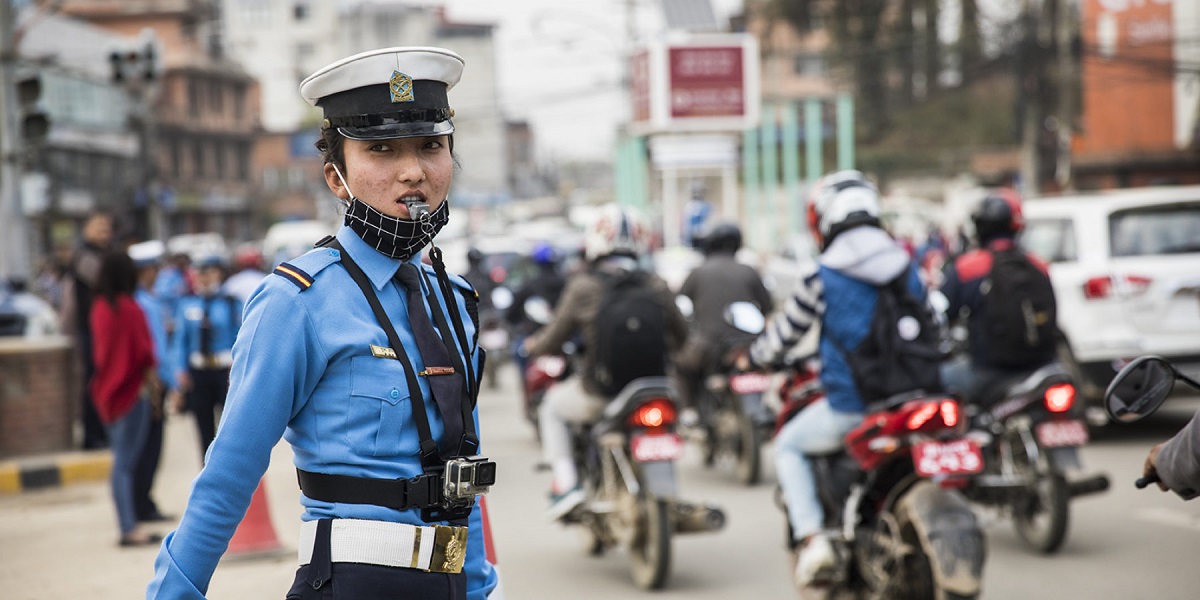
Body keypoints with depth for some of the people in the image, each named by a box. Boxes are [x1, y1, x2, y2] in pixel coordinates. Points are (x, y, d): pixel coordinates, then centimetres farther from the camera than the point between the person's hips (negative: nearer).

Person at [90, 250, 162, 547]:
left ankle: (127, 526, 14)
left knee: (122, 459, 12)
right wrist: (151, 377, 1)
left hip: (108, 390, 8)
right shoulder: (129, 308, -16)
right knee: (125, 462, -7)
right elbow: (143, 350, -14)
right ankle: (130, 529, -6)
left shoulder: (99, 308, 6)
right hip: (132, 389, -8)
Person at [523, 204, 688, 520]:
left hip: (599, 393, -3)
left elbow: (553, 338, 1)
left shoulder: (583, 286, -8)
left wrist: (533, 345, 24)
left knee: (553, 406, 26)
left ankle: (565, 483, 11)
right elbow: (679, 336, 11)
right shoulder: (656, 285, 0)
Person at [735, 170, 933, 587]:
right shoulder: (907, 267, 7)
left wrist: (751, 361, 24)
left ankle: (810, 539, 3)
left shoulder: (821, 278, -7)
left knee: (788, 446, 18)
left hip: (850, 404, -4)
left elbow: (785, 332, 3)